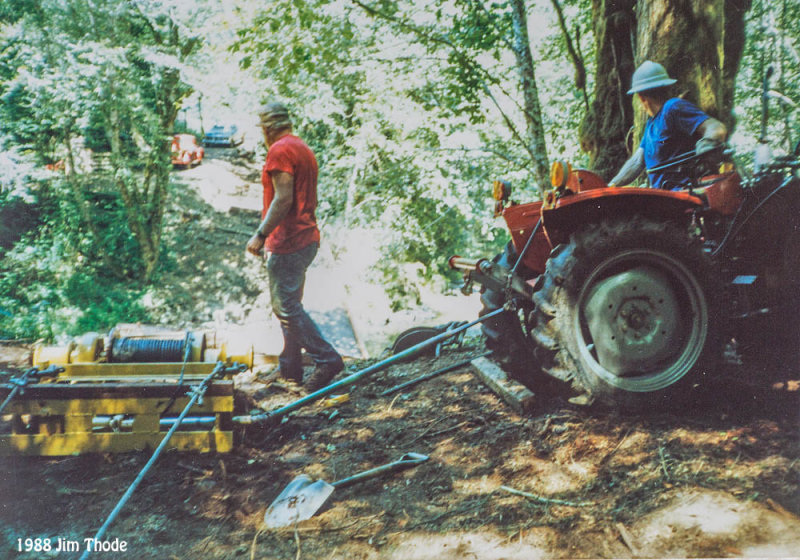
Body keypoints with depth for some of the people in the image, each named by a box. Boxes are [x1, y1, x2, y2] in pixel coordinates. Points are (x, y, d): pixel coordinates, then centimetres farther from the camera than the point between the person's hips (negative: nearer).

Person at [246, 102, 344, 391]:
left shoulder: (280, 150, -12)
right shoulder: (304, 149, 18)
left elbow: (283, 198, -21)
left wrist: (261, 234, -19)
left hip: (287, 242, -10)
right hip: (307, 238, 10)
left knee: (286, 307, -7)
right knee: (289, 306, 15)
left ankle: (327, 359, -7)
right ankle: (289, 367, 21)